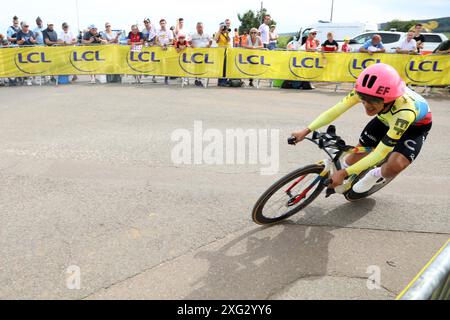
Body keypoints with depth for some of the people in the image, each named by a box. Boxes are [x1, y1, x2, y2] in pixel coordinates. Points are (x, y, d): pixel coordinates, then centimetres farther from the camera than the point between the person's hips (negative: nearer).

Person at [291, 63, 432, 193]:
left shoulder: (404, 111, -44)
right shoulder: (364, 91, -35)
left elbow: (380, 153, -40)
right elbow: (336, 110, -26)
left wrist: (344, 173, -40)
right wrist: (306, 131, -31)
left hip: (416, 125, -4)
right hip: (386, 119, 4)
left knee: (396, 165, -28)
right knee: (356, 157, -5)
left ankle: (375, 175, 6)